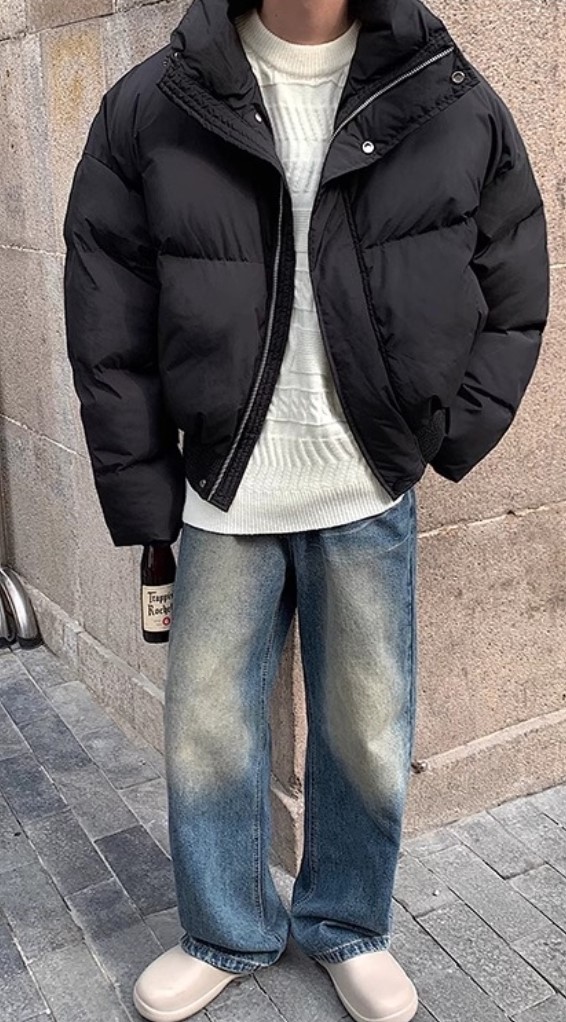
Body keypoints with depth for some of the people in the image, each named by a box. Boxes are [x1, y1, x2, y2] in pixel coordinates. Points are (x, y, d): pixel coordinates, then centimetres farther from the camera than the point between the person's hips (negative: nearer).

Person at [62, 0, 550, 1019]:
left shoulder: (453, 104, -3)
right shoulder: (151, 109, -3)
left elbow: (515, 296, 7)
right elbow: (108, 330, 0)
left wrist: (450, 436, -1)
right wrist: (141, 493, -3)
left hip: (371, 498, 0)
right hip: (223, 496, 1)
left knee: (367, 738, 12)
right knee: (206, 732, 12)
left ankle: (348, 929, 39)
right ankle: (227, 935, 38)